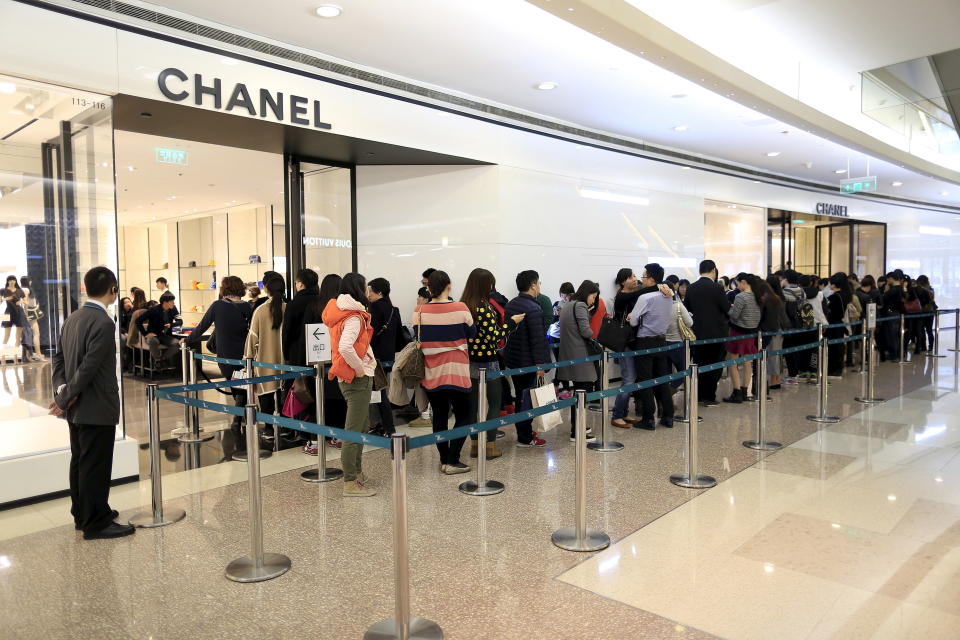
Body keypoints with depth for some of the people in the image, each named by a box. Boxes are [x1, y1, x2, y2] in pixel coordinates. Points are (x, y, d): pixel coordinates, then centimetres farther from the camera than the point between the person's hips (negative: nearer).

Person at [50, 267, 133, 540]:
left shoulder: (73, 318, 8)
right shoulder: (104, 323, -20)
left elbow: (59, 358, 9)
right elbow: (89, 367, -23)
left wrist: (62, 390, -2)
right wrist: (64, 399, -14)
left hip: (77, 408, 9)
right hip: (97, 408, -9)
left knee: (80, 462, 18)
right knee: (96, 465, 1)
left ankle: (83, 513, 31)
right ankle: (96, 523, 11)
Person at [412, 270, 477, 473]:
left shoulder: (420, 311, -4)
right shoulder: (460, 309, -11)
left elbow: (417, 338, 7)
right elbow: (472, 333, 2)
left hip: (431, 373, 3)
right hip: (456, 372, -3)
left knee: (439, 417, 13)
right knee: (463, 416, 9)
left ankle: (444, 460, 18)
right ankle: (452, 461, 3)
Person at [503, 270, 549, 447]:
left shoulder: (510, 305, 8)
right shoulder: (533, 309, -19)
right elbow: (537, 339, -21)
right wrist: (540, 364, -18)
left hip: (512, 358, 8)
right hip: (527, 362, -8)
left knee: (520, 397, 17)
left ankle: (524, 432, 28)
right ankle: (525, 438, 9)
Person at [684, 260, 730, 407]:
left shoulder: (691, 288, 0)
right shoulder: (716, 288, -15)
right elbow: (727, 308, -8)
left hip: (697, 332, 5)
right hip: (716, 332, -4)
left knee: (699, 365, 12)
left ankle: (699, 396, 16)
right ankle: (709, 398, 7)